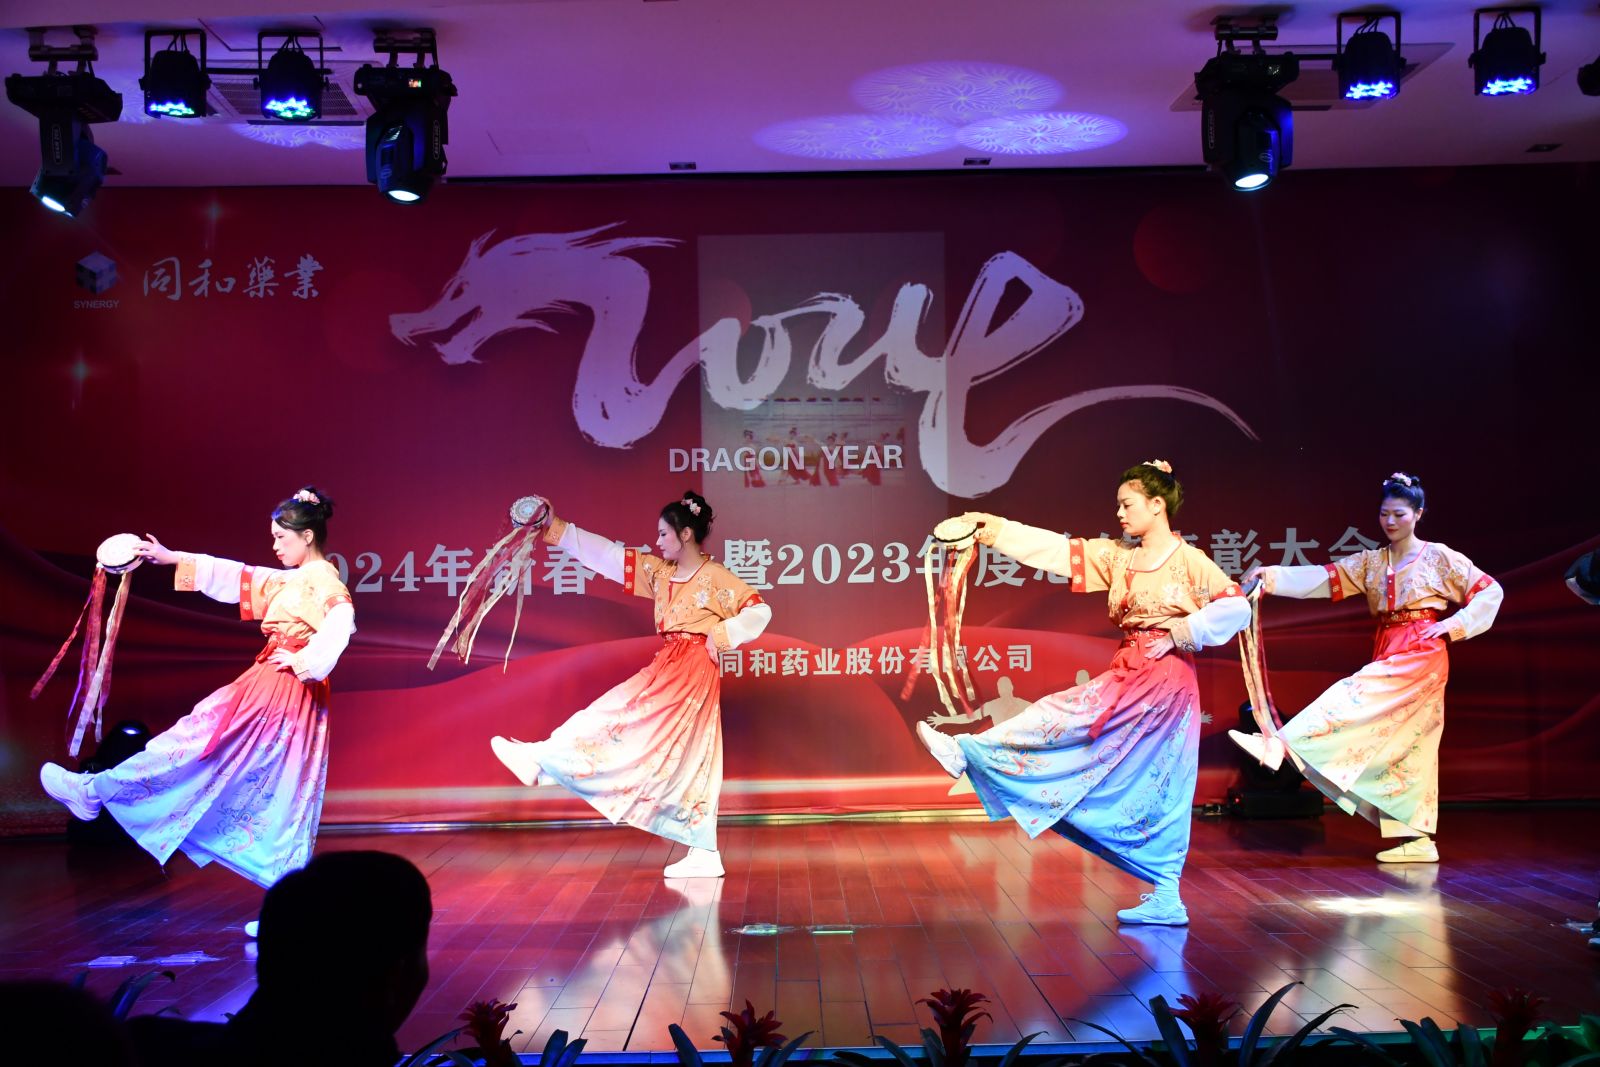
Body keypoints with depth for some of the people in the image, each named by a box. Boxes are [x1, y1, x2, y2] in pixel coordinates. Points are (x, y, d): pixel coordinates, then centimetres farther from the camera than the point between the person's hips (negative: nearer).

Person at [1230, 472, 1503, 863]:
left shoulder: (1439, 557, 0)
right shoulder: (1371, 562, 12)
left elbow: (1490, 591, 2)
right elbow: (1325, 578, 0)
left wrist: (1453, 625, -9)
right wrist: (1273, 577, -14)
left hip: (1420, 654, -6)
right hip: (1387, 653, 6)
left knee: (1361, 697, -24)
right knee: (1404, 745, 4)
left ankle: (1282, 746, -35)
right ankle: (1418, 840, 6)